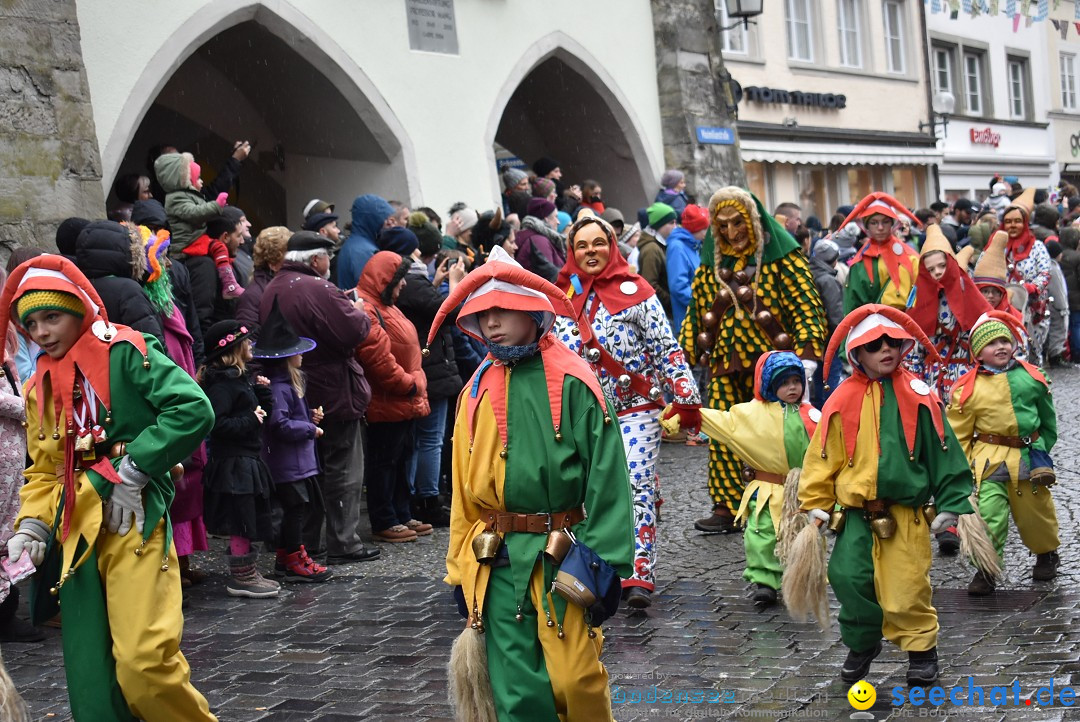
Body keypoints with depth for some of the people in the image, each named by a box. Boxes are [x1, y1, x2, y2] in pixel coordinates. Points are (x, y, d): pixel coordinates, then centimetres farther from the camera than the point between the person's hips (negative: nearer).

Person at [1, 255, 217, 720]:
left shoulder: (124, 353, -4)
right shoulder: (39, 389, 17)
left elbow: (194, 410, -15)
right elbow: (43, 472, 21)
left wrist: (133, 469, -14)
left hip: (132, 520, -6)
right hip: (76, 536, 7)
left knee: (143, 659, -17)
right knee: (90, 680, 5)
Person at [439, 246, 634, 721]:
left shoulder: (572, 383, -7)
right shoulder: (478, 392, 7)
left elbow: (605, 475, -8)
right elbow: (464, 490, 12)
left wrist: (604, 562, -11)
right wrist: (461, 570, 12)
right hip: (499, 562, 4)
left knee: (575, 679, -4)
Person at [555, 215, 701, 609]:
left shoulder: (635, 292, -3)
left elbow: (667, 349, -4)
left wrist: (685, 399, -9)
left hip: (636, 411, -4)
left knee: (637, 489, -9)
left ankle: (640, 576, -8)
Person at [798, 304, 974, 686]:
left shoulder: (917, 396, -1)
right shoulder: (842, 400, 1)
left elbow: (943, 452, 3)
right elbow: (823, 458, 6)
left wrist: (951, 503, 1)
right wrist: (816, 506, 4)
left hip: (907, 511, -1)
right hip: (857, 513, 1)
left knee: (907, 587, -1)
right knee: (848, 576, -8)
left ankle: (921, 647, 24)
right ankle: (861, 643, 17)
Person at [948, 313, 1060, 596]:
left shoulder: (1031, 378, 2)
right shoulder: (968, 388, -4)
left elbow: (1048, 420, 15)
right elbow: (958, 434, 0)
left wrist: (1041, 452, 13)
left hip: (1028, 456, 2)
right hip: (988, 460, -2)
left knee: (1036, 510, 15)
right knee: (987, 515, -10)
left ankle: (1047, 553, 42)